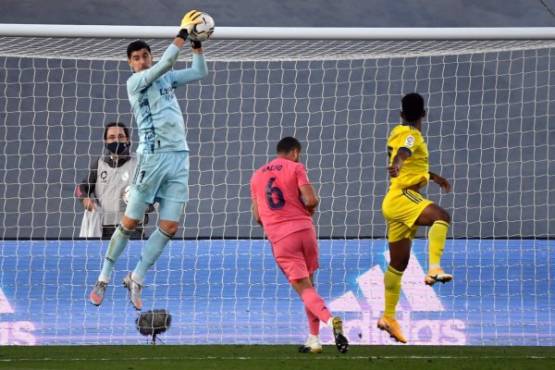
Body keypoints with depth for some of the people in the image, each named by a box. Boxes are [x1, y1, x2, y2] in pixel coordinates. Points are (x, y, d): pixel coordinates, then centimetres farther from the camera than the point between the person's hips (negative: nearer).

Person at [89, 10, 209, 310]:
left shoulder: (166, 78, 16)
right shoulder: (135, 81, -3)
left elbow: (200, 72, 22)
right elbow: (166, 62, -17)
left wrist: (197, 43, 9)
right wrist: (183, 32, -15)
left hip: (179, 156, 6)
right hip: (153, 157, -6)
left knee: (169, 226, -1)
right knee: (130, 221, -2)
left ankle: (136, 279, 10)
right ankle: (104, 279, 8)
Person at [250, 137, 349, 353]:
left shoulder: (257, 176, 15)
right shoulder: (295, 168, 3)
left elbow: (257, 217, 16)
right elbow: (311, 200, -9)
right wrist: (309, 209, 13)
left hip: (279, 239, 1)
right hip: (304, 229, -1)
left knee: (304, 289, -7)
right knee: (309, 283, 16)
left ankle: (329, 319, -33)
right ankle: (314, 339, 14)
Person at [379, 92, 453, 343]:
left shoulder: (399, 132, 21)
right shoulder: (412, 135, -8)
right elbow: (403, 151, -33)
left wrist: (433, 177, 51)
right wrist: (398, 163, -54)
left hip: (395, 203, 10)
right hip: (402, 197, -10)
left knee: (399, 263, 14)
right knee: (440, 216, -32)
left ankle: (388, 317, 20)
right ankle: (434, 269, -48)